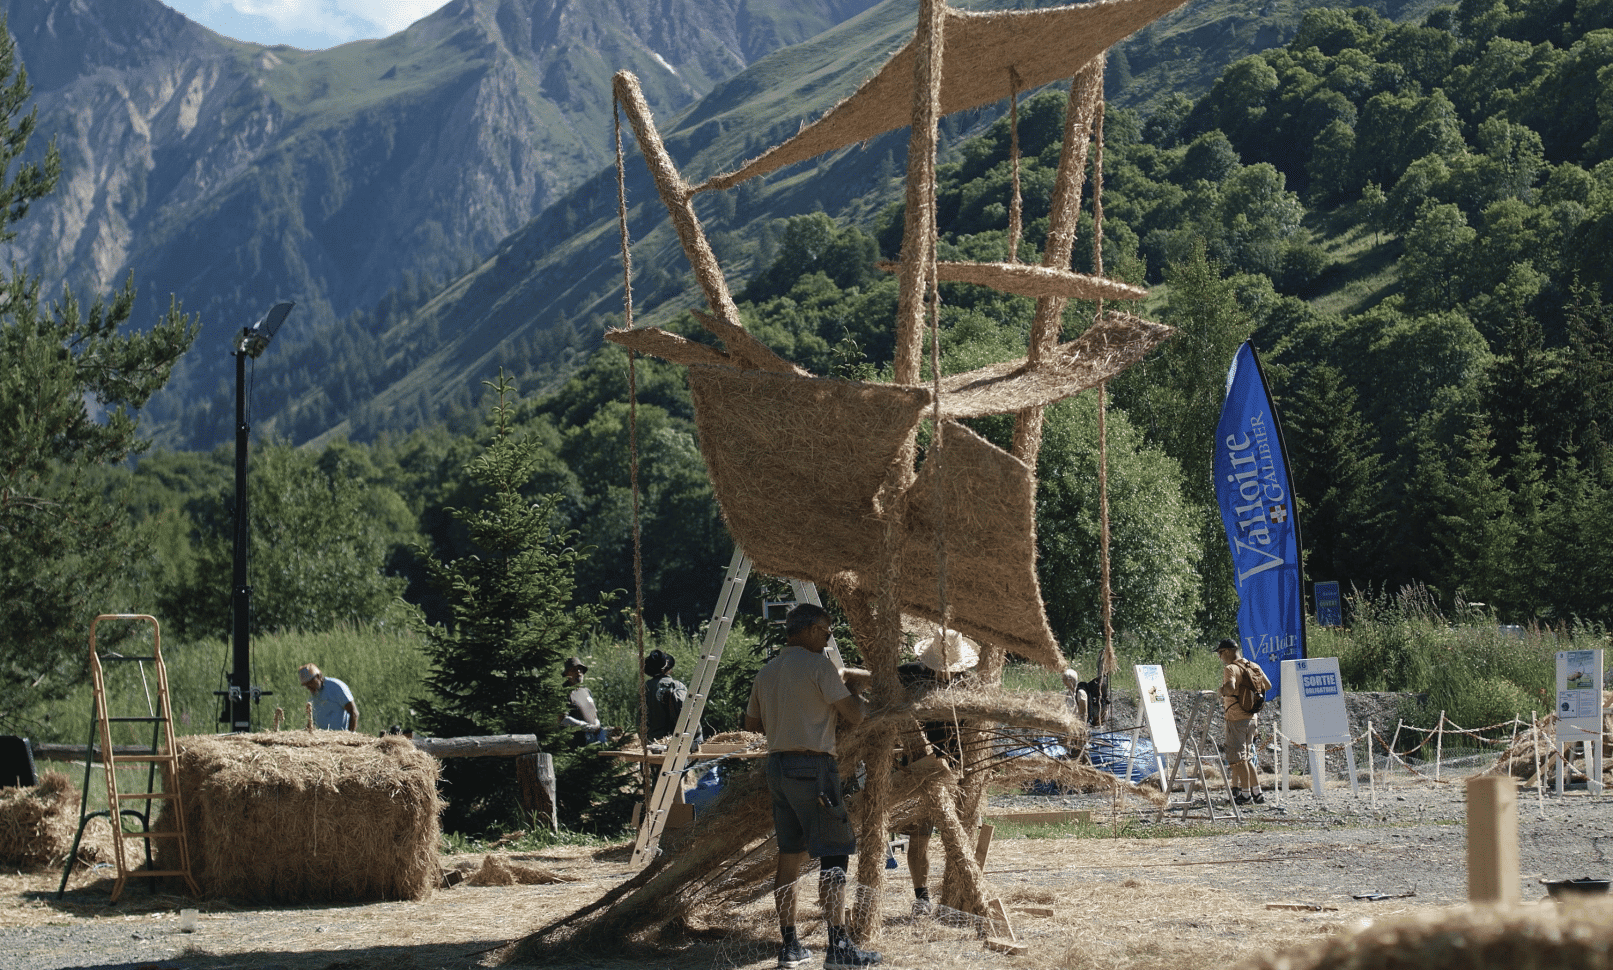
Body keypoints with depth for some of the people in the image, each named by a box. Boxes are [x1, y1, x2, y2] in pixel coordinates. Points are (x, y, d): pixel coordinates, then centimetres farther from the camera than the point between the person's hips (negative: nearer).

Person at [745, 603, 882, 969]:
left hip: (777, 766, 8)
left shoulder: (766, 673, 13)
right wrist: (853, 692, 12)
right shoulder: (818, 665, -9)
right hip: (812, 766, -8)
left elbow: (751, 723, 23)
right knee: (834, 856, -5)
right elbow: (854, 716, -9)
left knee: (789, 856, 11)